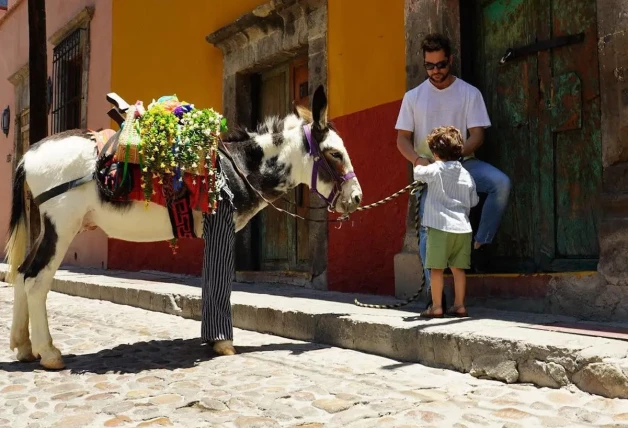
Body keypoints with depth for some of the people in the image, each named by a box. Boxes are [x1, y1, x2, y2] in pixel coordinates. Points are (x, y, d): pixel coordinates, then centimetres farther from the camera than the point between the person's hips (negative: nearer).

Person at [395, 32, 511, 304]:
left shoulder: (469, 93, 4)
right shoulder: (413, 96, 9)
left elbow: (477, 135, -3)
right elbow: (402, 139, 5)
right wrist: (417, 160, -17)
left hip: (463, 163, 0)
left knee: (501, 183, -27)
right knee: (428, 226, -13)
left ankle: (480, 243, -14)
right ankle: (434, 290, -12)